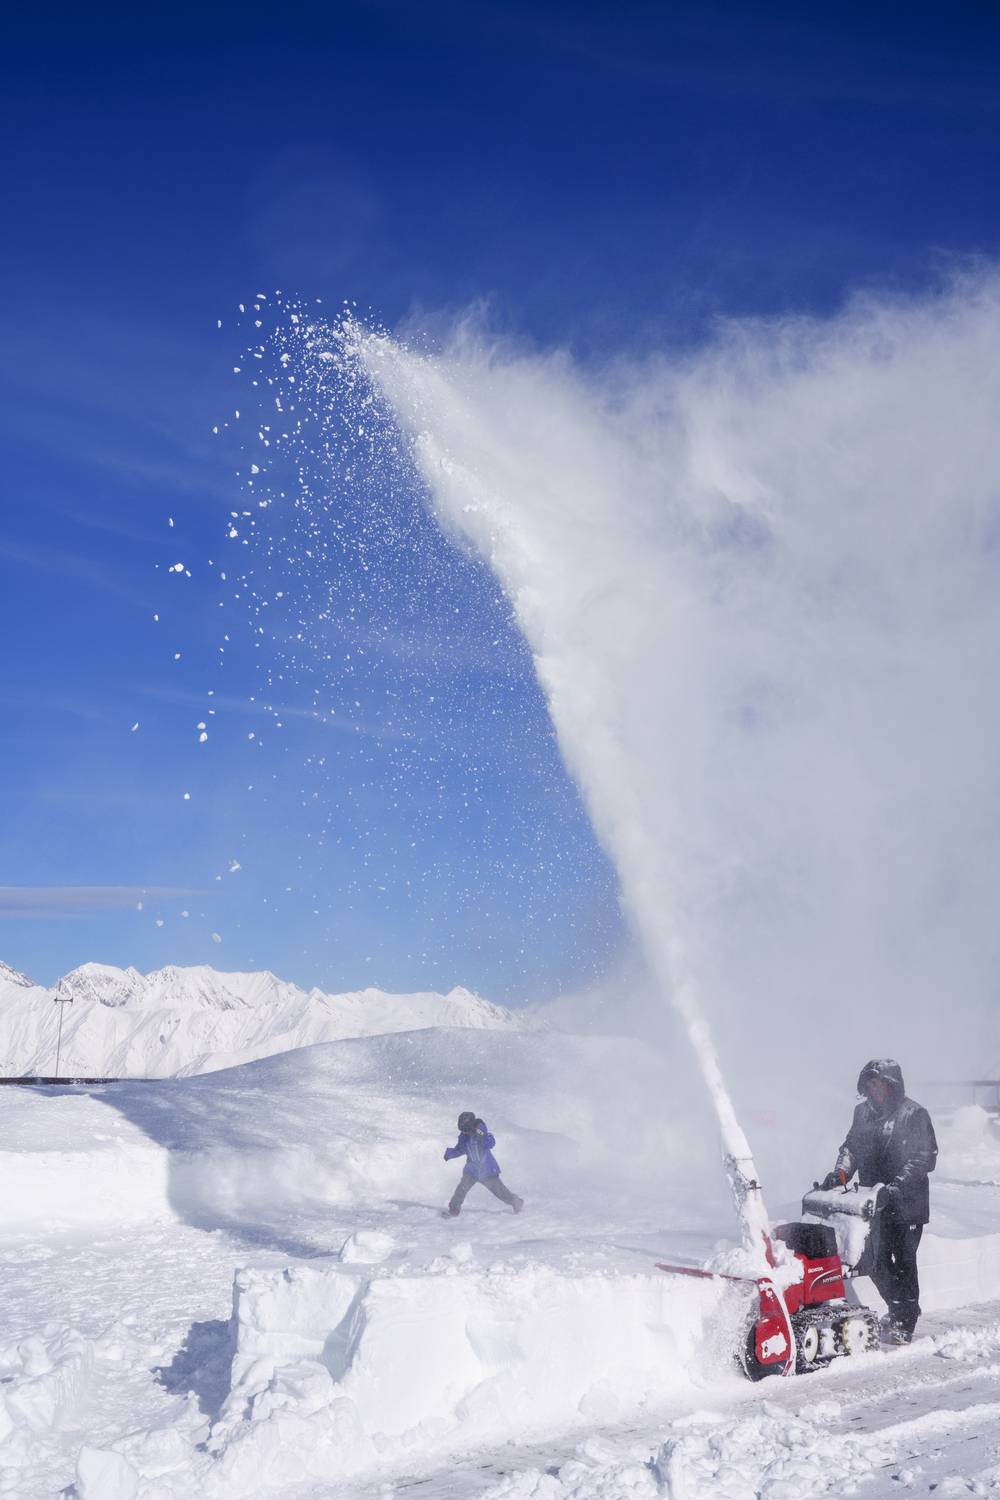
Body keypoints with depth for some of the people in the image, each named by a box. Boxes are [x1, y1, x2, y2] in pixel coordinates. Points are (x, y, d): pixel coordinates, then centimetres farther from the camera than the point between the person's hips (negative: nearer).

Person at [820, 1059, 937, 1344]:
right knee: (877, 1262, 12)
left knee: (903, 1262, -1)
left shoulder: (914, 1114, -10)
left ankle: (904, 1324, 9)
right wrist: (841, 1172, -7)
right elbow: (852, 1147, 12)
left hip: (907, 1202, -6)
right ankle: (898, 1310, 34)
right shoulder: (864, 1112, 9)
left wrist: (896, 1187, -24)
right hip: (873, 1202, 6)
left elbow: (923, 1158, -14)